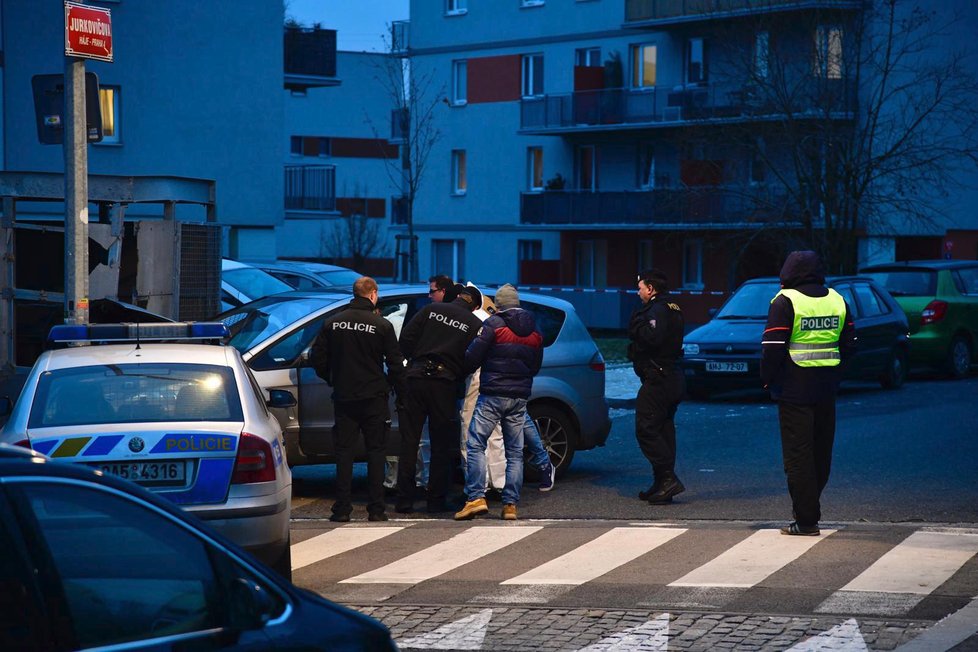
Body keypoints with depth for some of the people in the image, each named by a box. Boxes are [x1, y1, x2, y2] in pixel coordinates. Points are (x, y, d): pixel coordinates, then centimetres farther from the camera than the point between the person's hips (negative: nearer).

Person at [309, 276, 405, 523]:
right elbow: (395, 363, -4)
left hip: (343, 398, 2)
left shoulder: (332, 323, 1)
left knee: (344, 450, 6)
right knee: (375, 451, 5)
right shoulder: (382, 325, -6)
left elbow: (317, 358, 4)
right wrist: (400, 391, 11)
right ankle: (376, 509, 3)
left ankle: (342, 509, 1)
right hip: (374, 398, -2)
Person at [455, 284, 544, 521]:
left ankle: (476, 497, -14)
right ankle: (511, 504, 4)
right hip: (520, 397, 5)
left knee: (475, 444, -3)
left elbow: (472, 357, -7)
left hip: (493, 395, -5)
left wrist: (465, 370, 13)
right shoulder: (534, 330, 13)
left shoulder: (493, 324, -6)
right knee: (515, 452, 8)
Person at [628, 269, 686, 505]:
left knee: (646, 428, -11)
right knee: (663, 429, 11)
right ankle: (663, 484, 13)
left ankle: (668, 479, -16)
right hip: (672, 378, 11)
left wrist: (637, 323, -14)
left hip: (658, 379, -11)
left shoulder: (658, 310, -14)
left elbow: (651, 338, -29)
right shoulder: (672, 309, 19)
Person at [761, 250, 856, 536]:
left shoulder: (785, 301, -11)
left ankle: (806, 520, -2)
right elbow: (849, 344, 12)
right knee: (821, 453, 16)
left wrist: (767, 379, -1)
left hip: (794, 390, -6)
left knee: (798, 454, -1)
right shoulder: (837, 300, 8)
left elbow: (772, 348, -14)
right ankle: (810, 509, 26)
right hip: (826, 390, 6)